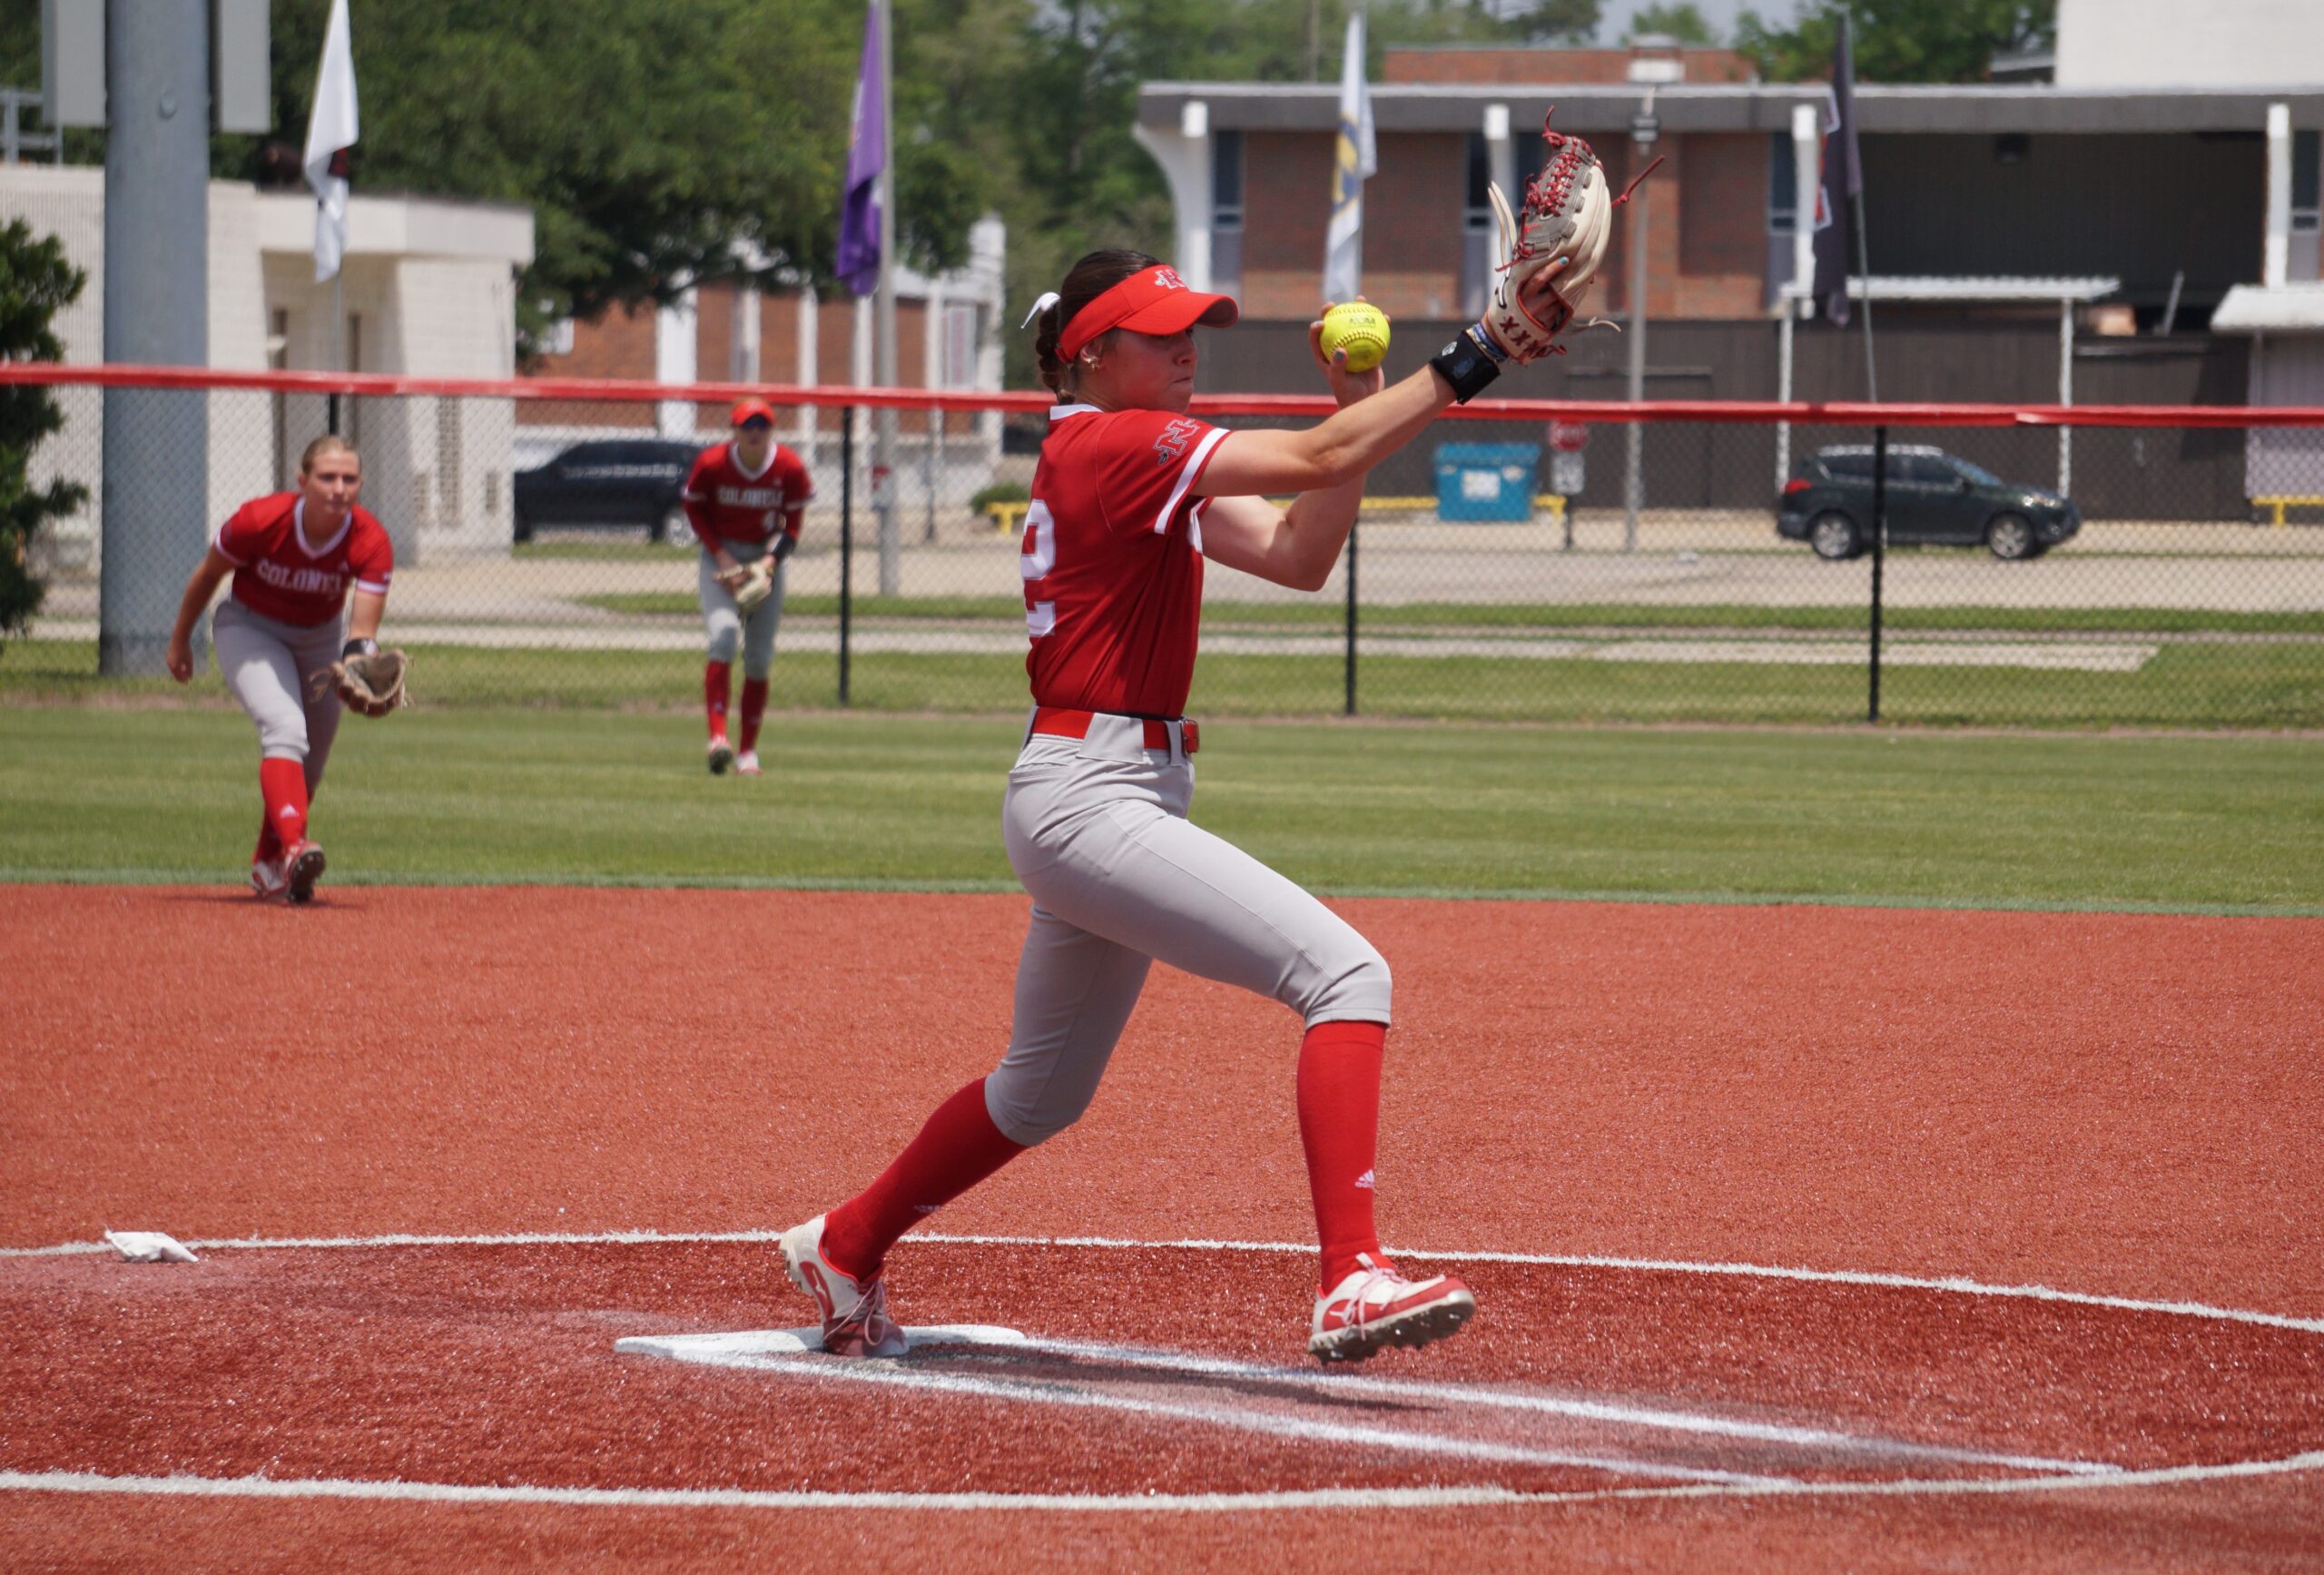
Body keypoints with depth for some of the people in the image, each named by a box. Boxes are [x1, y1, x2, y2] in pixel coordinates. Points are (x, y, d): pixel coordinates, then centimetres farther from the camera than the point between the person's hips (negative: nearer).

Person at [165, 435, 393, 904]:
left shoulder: (371, 543, -25)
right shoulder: (260, 521, -30)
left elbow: (362, 630, -30)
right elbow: (207, 574, -11)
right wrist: (180, 641, 0)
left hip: (320, 638, 4)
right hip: (249, 630, -4)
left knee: (309, 766, 13)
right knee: (285, 727, -28)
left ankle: (269, 865, 34)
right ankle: (294, 847, -44)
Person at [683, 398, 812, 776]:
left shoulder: (791, 470, -12)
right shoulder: (711, 464, -14)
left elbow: (792, 525, -3)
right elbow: (694, 509, -1)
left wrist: (768, 564, -18)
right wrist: (722, 558, -11)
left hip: (766, 556, 2)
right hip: (721, 554, -2)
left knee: (759, 657, 2)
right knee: (724, 633, -24)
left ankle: (748, 751, 12)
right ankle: (717, 737, -30)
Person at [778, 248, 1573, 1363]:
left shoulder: (1145, 465, 17)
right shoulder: (1112, 445, -12)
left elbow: (1300, 557, 10)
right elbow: (1320, 462, -21)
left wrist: (1355, 402, 1)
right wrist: (1474, 358, -21)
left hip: (1110, 801, 11)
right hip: (1088, 799, -11)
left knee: (1045, 1091, 24)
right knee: (1344, 973, -19)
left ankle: (844, 1252, 40)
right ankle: (1351, 1282, -29)